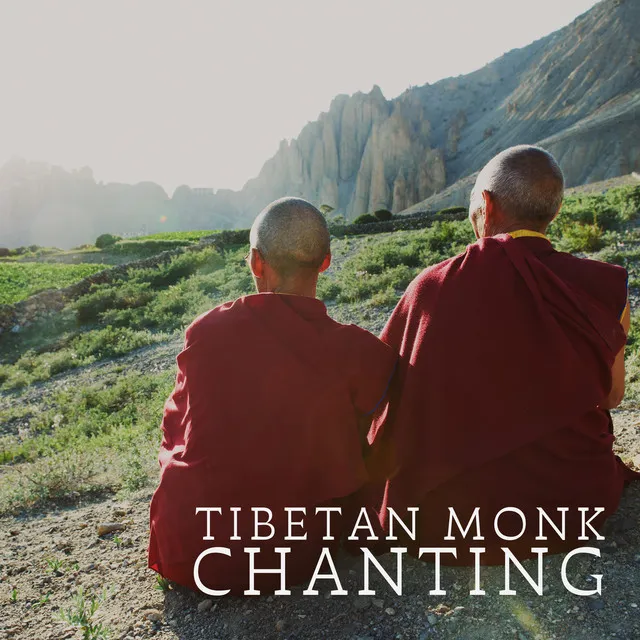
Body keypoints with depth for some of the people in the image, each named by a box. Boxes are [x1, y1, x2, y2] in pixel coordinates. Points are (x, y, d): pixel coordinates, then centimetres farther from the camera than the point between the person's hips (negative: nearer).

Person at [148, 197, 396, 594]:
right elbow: (352, 460, -1)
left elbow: (175, 428, 2)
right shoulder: (362, 354, -16)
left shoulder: (207, 332, -14)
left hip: (188, 557, 0)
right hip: (294, 560, 1)